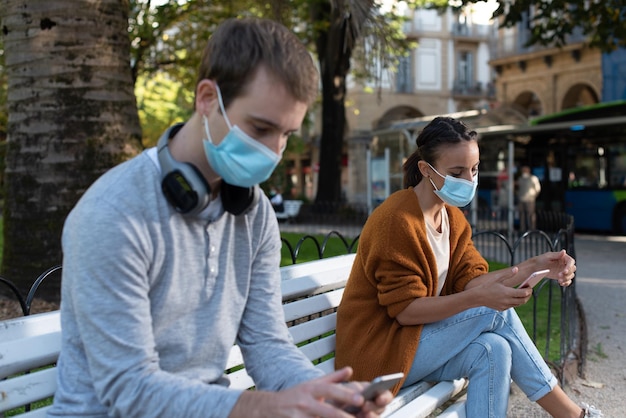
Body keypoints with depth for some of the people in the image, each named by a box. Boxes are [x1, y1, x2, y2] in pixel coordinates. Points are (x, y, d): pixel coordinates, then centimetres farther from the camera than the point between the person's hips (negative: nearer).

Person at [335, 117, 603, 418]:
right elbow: (405, 310, -22)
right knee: (497, 313, -17)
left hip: (422, 338, 8)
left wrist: (533, 266, -16)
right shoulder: (397, 220, -20)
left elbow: (471, 280, -2)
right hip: (379, 350, -8)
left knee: (492, 351, -20)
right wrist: (478, 298, -33)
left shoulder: (453, 216, 7)